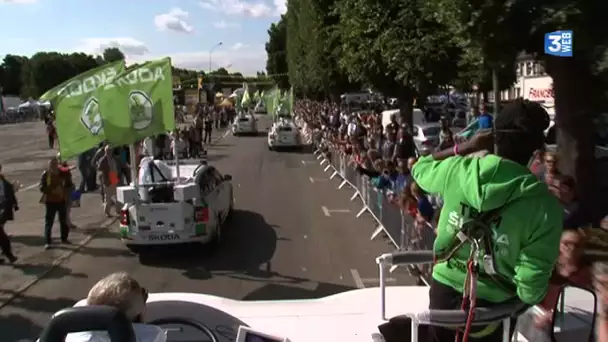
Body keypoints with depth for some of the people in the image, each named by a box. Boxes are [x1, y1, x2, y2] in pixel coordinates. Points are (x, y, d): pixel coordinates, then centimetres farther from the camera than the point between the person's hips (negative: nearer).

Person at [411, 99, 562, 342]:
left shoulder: (457, 169, -14)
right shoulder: (544, 205, -21)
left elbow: (420, 168, 10)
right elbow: (530, 289, -20)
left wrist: (463, 148, 8)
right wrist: (528, 298, 2)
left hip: (443, 288, 2)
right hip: (488, 303, -2)